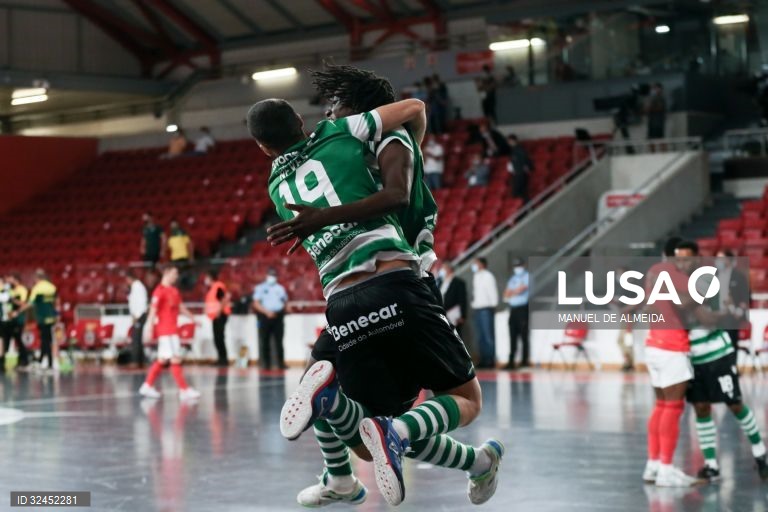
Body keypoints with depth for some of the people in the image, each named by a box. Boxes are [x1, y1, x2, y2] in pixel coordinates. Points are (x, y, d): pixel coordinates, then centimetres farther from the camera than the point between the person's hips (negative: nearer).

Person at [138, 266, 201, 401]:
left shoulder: (174, 291, 14)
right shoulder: (159, 291, -12)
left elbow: (180, 307, 23)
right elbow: (153, 310, -17)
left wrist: (193, 318, 23)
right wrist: (150, 328, -23)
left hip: (173, 330, 9)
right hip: (165, 330, -9)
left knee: (163, 360, 12)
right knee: (175, 359, -9)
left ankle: (148, 386, 21)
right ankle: (184, 390, -9)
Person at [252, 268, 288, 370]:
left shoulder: (280, 288, 14)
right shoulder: (260, 288, 4)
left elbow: (285, 301, 18)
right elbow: (256, 304, -4)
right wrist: (267, 312, -15)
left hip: (278, 315, 2)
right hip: (265, 316, -2)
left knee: (279, 341, 0)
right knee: (265, 342, -1)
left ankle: (281, 363, 1)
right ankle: (266, 364, 3)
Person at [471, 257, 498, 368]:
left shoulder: (487, 276, -7)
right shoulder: (476, 276, 14)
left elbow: (493, 292, -8)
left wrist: (493, 307, -9)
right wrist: (473, 307, 12)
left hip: (486, 309, -8)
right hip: (476, 309, 8)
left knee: (488, 336, -7)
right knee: (480, 337, 9)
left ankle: (490, 361, -5)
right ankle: (483, 360, 13)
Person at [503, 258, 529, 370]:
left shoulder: (526, 277, 0)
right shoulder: (512, 279, 21)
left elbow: (520, 289, -12)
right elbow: (506, 296, 13)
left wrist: (511, 293, 4)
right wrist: (514, 293, -7)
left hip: (523, 309, -7)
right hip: (513, 309, 7)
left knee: (524, 336, -7)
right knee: (513, 336, 4)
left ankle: (525, 360, -5)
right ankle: (511, 361, 5)